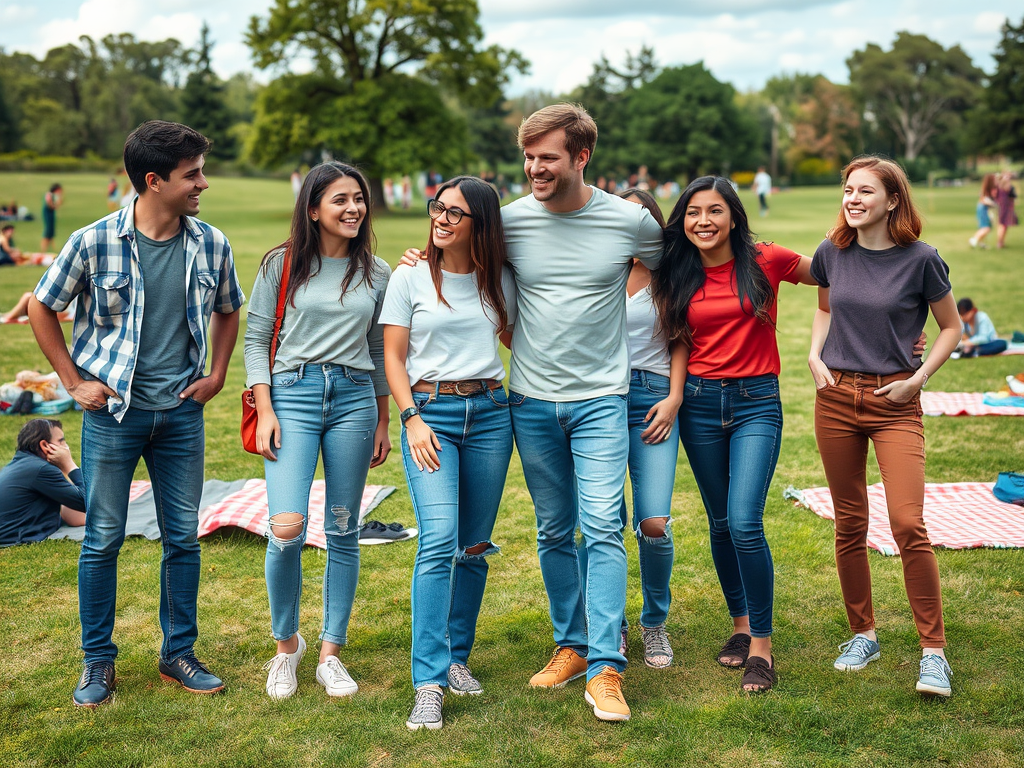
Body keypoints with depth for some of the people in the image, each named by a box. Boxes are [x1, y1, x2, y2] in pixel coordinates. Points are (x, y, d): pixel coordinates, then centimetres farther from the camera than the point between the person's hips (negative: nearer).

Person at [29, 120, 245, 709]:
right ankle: (99, 661, 20)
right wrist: (74, 381, 0)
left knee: (183, 538, 9)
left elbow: (227, 310, 17)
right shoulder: (94, 243, -11)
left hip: (182, 413, 3)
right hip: (113, 410, -3)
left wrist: (217, 375, 9)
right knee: (103, 539, 4)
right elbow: (42, 309, 2)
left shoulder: (212, 245, -1)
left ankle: (179, 654, 24)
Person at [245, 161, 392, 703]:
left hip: (354, 397, 2)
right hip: (292, 393, -2)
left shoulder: (376, 273, 10)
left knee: (342, 531, 5)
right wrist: (264, 409, -5)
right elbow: (256, 337, 4)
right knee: (287, 528, -14)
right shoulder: (282, 265, 3)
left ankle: (330, 654, 18)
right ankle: (287, 644, 10)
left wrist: (383, 420, 14)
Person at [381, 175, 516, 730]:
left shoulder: (500, 282, 9)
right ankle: (429, 685, -16)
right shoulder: (410, 279, 2)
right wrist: (411, 419, -9)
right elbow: (392, 356, 1)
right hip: (430, 412, -3)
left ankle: (457, 658, 23)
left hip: (490, 412, 3)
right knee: (439, 541, -17)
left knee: (474, 547, 7)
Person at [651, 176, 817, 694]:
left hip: (756, 402, -3)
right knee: (720, 523, 11)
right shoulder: (677, 276, 4)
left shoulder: (766, 261, -3)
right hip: (700, 403, 3)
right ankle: (741, 625, 29)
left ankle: (761, 646, -3)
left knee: (744, 522, -15)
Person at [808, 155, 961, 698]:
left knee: (907, 524, -13)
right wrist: (815, 355, 4)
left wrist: (919, 378, -8)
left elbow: (952, 328, 4)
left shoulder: (920, 259, -7)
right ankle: (862, 634, 26)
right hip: (836, 397, 4)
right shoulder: (832, 254, 3)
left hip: (894, 402, -3)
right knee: (849, 524, 10)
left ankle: (933, 651, 0)